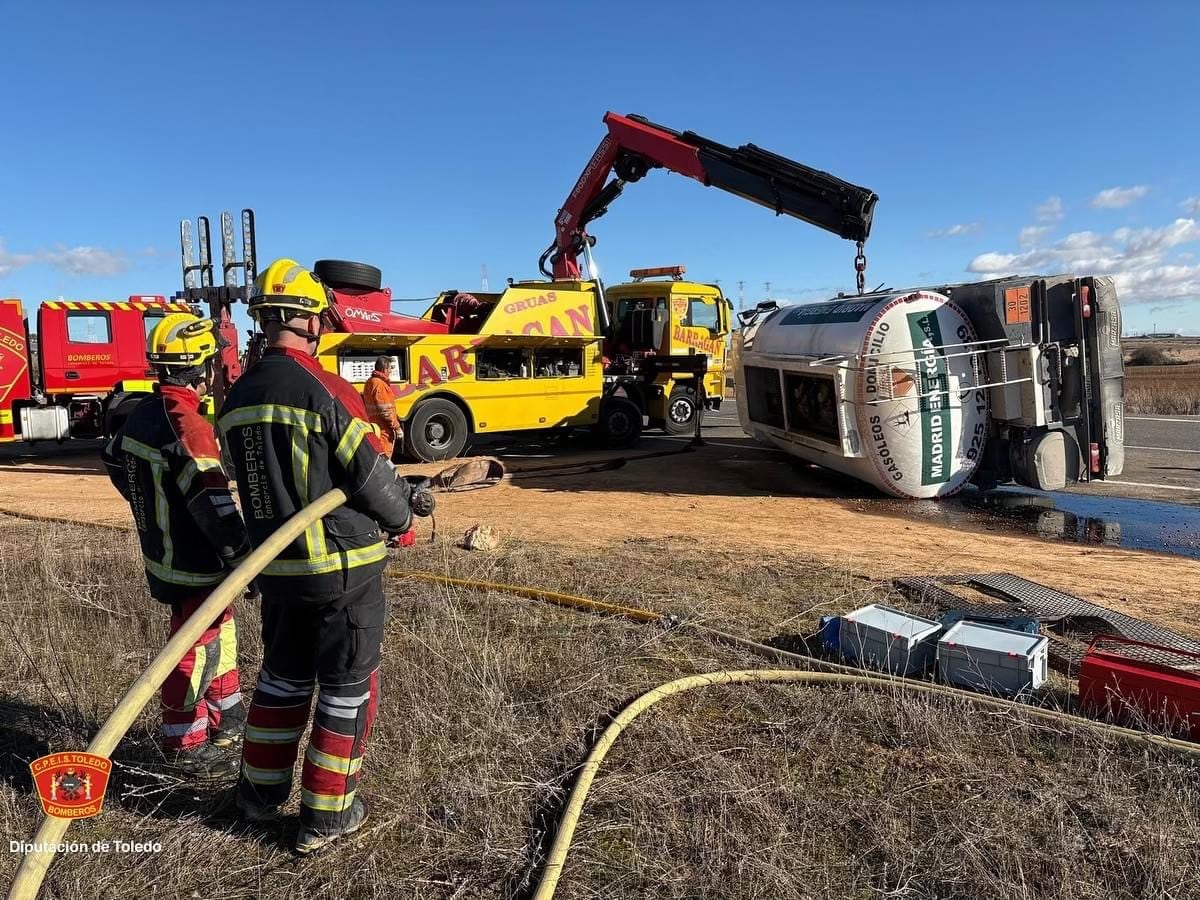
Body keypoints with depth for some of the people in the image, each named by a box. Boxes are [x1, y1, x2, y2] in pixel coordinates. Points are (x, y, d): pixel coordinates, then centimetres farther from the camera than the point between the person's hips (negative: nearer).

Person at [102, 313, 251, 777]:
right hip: (194, 564, -10)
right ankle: (186, 747, 20)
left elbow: (115, 462, 21)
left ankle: (227, 719, 38)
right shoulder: (187, 425, -25)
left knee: (219, 635, 23)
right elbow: (212, 503, -29)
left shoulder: (141, 414, 5)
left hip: (163, 551, 10)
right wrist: (245, 560, -24)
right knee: (196, 651, 5)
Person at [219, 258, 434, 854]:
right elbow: (372, 479, -16)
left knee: (283, 676, 24)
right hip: (342, 566, -6)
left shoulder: (236, 400, 4)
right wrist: (404, 511, 7)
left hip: (275, 566, 7)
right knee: (345, 689, 10)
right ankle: (326, 815, 21)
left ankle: (260, 792, 37)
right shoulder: (327, 391, -19)